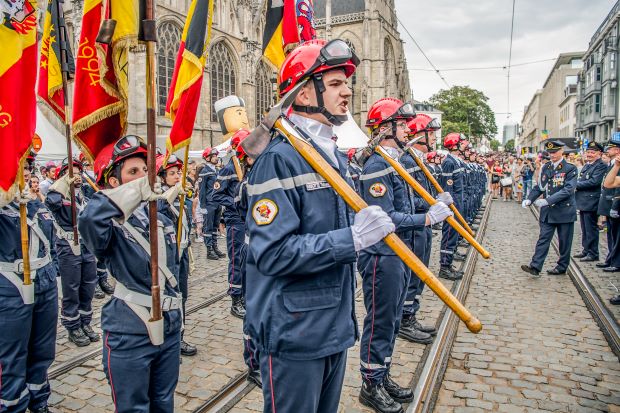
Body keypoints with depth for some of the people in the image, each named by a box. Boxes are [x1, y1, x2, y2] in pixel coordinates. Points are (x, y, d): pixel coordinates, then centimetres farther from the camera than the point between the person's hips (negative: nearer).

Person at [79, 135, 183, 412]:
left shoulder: (160, 219, 6)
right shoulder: (110, 224, -14)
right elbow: (88, 220, -40)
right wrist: (136, 189, -37)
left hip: (170, 328, 6)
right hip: (130, 335, -6)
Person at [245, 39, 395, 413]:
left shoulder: (335, 155, 9)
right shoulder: (280, 158, -19)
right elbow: (272, 253, -27)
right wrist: (352, 238, -29)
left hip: (336, 328, 9)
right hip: (295, 335, -8)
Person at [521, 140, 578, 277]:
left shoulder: (570, 168, -9)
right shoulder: (546, 167, 7)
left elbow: (568, 189, -20)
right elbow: (539, 187, 10)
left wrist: (548, 200, -28)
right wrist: (529, 199, -7)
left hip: (564, 211, -4)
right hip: (547, 212, 4)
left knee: (564, 241, 8)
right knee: (543, 239, 1)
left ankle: (562, 267, 21)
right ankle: (535, 267, -1)